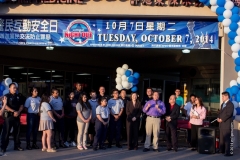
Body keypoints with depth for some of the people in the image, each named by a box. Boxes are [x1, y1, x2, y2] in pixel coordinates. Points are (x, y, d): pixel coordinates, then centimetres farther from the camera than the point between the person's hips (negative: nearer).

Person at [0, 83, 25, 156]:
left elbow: (21, 105, 10)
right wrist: (14, 111, -17)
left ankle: (17, 146, 19)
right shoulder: (7, 96, -3)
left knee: (17, 131, 9)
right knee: (6, 131, -5)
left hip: (17, 116, 5)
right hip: (8, 115, -5)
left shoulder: (18, 96, 13)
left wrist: (18, 112, -8)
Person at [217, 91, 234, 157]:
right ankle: (222, 150, 21)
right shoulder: (222, 104, 20)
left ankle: (229, 152, -8)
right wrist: (218, 118, 2)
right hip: (222, 123, 9)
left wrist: (222, 119, -16)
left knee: (228, 138, -9)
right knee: (222, 138, 13)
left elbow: (228, 114, -17)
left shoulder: (230, 104, -8)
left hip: (227, 123, -9)